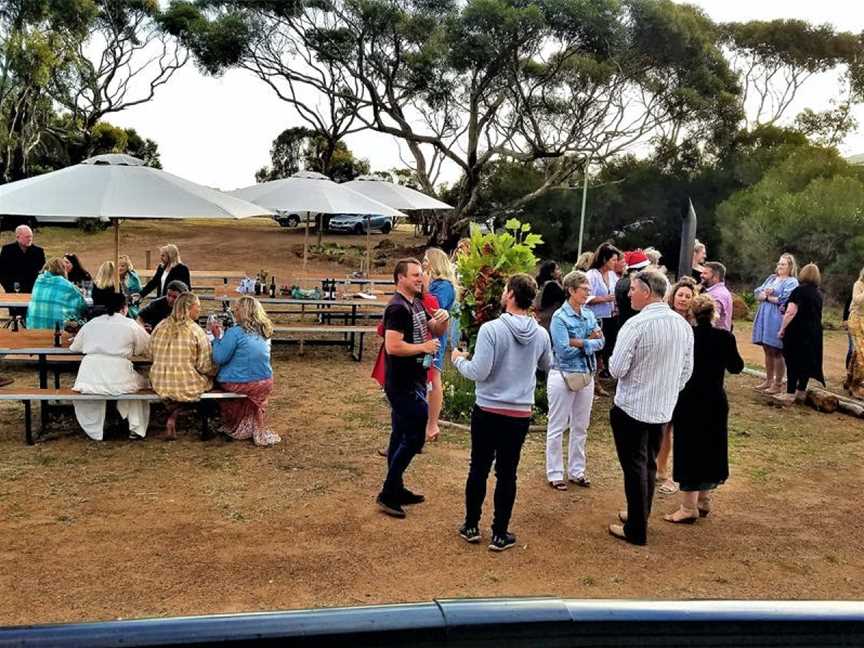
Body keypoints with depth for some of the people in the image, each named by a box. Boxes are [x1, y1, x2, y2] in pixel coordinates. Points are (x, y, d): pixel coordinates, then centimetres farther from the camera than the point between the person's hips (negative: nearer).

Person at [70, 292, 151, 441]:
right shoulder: (131, 325, 6)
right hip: (118, 377, -2)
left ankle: (94, 432, 30)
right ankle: (136, 429, 21)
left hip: (90, 377, 2)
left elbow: (75, 347, 21)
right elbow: (148, 347, 14)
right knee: (141, 383, 26)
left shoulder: (91, 323, 14)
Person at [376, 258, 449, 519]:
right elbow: (393, 346, -28)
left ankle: (396, 490, 26)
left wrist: (443, 320, -1)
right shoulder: (397, 308, -19)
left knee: (401, 436, 16)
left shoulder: (416, 304, 11)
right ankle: (387, 494, 0)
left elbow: (435, 332, 20)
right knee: (414, 437, -7)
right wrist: (424, 347, -17)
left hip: (412, 382, 10)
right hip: (402, 385, -10)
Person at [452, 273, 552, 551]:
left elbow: (478, 372, -18)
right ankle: (500, 534, 18)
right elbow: (547, 366, 16)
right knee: (507, 473, 11)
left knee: (479, 469, 12)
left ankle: (472, 526, 24)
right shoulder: (541, 334, -3)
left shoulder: (491, 329, -17)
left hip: (488, 411, -2)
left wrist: (459, 361, 1)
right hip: (520, 414, 3)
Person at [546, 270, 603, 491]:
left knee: (580, 427, 14)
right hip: (563, 375, -6)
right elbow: (564, 350, -19)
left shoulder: (589, 314, 5)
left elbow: (600, 342, -1)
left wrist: (579, 343, -17)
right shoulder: (560, 317, -13)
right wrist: (590, 342, -9)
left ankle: (576, 471, 27)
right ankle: (555, 474, 15)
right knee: (557, 427, 5)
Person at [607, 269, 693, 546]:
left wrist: (614, 361, 2)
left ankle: (636, 530, 15)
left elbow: (617, 369, -19)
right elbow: (687, 370, 8)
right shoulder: (683, 325, 0)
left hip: (632, 408, -6)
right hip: (663, 409, 6)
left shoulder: (636, 325, -22)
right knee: (649, 464, 20)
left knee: (635, 468, 5)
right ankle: (639, 515, 35)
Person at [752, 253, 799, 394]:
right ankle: (768, 380, 21)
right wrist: (766, 294, -11)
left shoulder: (792, 282, -5)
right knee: (768, 351, 12)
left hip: (778, 320, -7)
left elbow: (784, 300, -17)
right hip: (765, 318, 7)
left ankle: (778, 384, 3)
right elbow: (758, 294, 10)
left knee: (777, 352, -3)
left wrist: (767, 296, -5)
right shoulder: (771, 278, 17)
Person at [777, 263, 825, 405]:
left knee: (793, 361, -3)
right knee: (807, 361, 11)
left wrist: (782, 329, -13)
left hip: (798, 331, -7)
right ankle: (801, 392, 16)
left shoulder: (799, 291, -12)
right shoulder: (818, 293, 10)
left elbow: (791, 312, -18)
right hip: (814, 332, 7)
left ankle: (790, 393, -2)